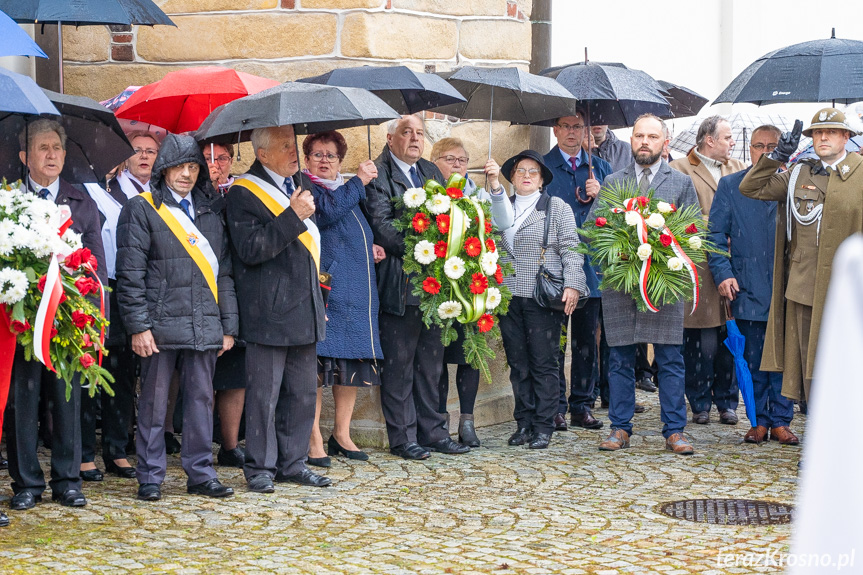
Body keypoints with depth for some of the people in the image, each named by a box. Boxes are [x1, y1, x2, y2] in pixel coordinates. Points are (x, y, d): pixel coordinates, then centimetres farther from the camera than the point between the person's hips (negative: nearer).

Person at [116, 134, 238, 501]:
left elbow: (223, 273, 16)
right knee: (154, 401, 2)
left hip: (204, 325, 4)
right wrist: (138, 325, -12)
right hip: (161, 322, -4)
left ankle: (201, 474, 15)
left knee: (201, 399, 7)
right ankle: (150, 478, 10)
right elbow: (131, 273, -5)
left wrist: (228, 325, 10)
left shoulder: (210, 213, 16)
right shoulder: (142, 209, 1)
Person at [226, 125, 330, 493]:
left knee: (302, 392, 12)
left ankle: (293, 462, 22)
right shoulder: (244, 193, -9)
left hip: (304, 308, 7)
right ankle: (260, 467, 9)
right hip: (269, 312, -7)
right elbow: (250, 249, -20)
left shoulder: (301, 183, 15)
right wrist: (292, 216, -23)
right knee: (264, 393, -1)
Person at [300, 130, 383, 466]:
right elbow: (326, 212, -22)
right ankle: (314, 440, -3)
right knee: (318, 361, -9)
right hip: (325, 285, -8)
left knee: (355, 361, 9)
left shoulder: (347, 189, 22)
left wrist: (370, 248, 13)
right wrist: (359, 181, -13)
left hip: (357, 288, 8)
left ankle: (341, 434, 19)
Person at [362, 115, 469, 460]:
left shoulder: (431, 172, 17)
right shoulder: (378, 174, -5)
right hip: (400, 284, -7)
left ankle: (433, 432, 20)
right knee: (399, 363, -1)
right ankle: (402, 438, 6)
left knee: (431, 361, 12)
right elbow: (381, 225, -15)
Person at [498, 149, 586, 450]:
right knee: (518, 364, 6)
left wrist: (572, 285, -12)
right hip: (508, 298, 4)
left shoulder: (557, 208, 5)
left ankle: (543, 428, 3)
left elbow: (570, 248, -2)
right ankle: (524, 424, 14)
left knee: (544, 364, -3)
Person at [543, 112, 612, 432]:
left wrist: (599, 196, -6)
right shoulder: (540, 167, 5)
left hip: (591, 263, 3)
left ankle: (582, 405, 13)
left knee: (586, 339, 6)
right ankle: (556, 407, 5)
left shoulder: (600, 168, 14)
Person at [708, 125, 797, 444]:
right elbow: (716, 233, 6)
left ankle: (780, 420, 12)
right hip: (748, 286, 0)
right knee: (753, 358, 4)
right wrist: (722, 273, -6)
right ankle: (759, 421, 14)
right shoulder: (730, 186, 8)